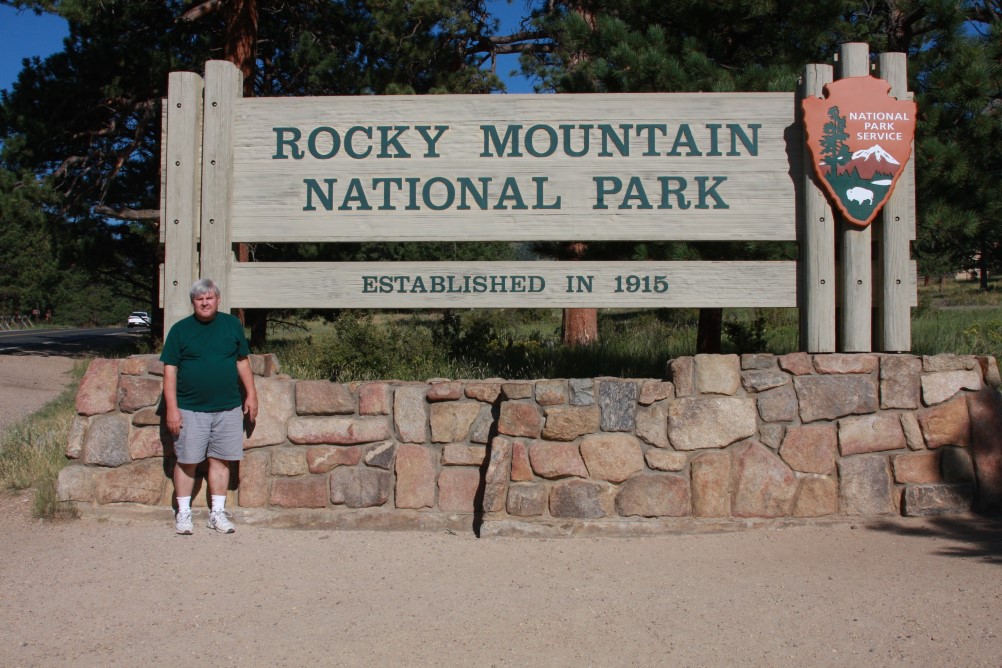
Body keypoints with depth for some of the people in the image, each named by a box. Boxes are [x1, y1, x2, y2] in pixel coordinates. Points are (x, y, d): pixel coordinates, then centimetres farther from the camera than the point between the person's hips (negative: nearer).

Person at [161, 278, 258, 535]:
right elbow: (170, 370, -2)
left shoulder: (232, 325, 7)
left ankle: (218, 513, 17)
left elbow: (242, 362, 14)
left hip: (228, 408, 2)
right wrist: (172, 408, -8)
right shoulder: (180, 329, 0)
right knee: (187, 461, 3)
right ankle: (183, 513, 16)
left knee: (220, 460, 7)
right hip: (190, 409, -2)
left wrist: (251, 394, 9)